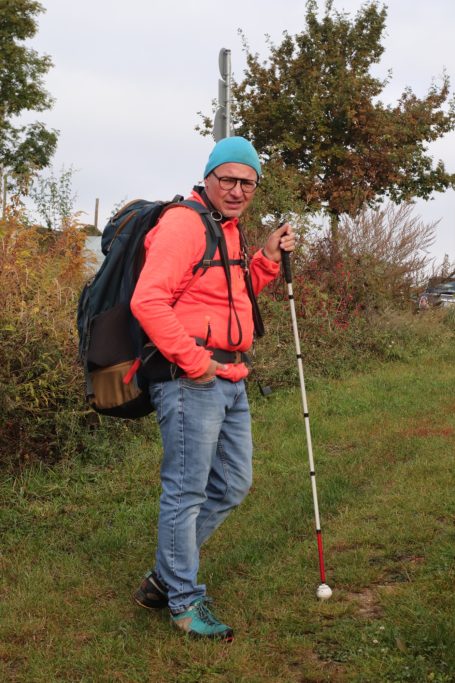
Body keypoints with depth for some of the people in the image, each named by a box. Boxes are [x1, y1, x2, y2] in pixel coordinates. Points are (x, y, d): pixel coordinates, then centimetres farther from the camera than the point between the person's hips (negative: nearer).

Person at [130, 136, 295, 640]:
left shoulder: (228, 230, 19)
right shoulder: (183, 224, -12)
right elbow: (148, 301, -22)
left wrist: (268, 258, 14)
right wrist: (194, 361, -20)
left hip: (230, 380, 10)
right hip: (190, 380, -10)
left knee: (232, 486, 16)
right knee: (186, 491, 0)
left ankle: (163, 579, 29)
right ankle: (184, 601, 15)